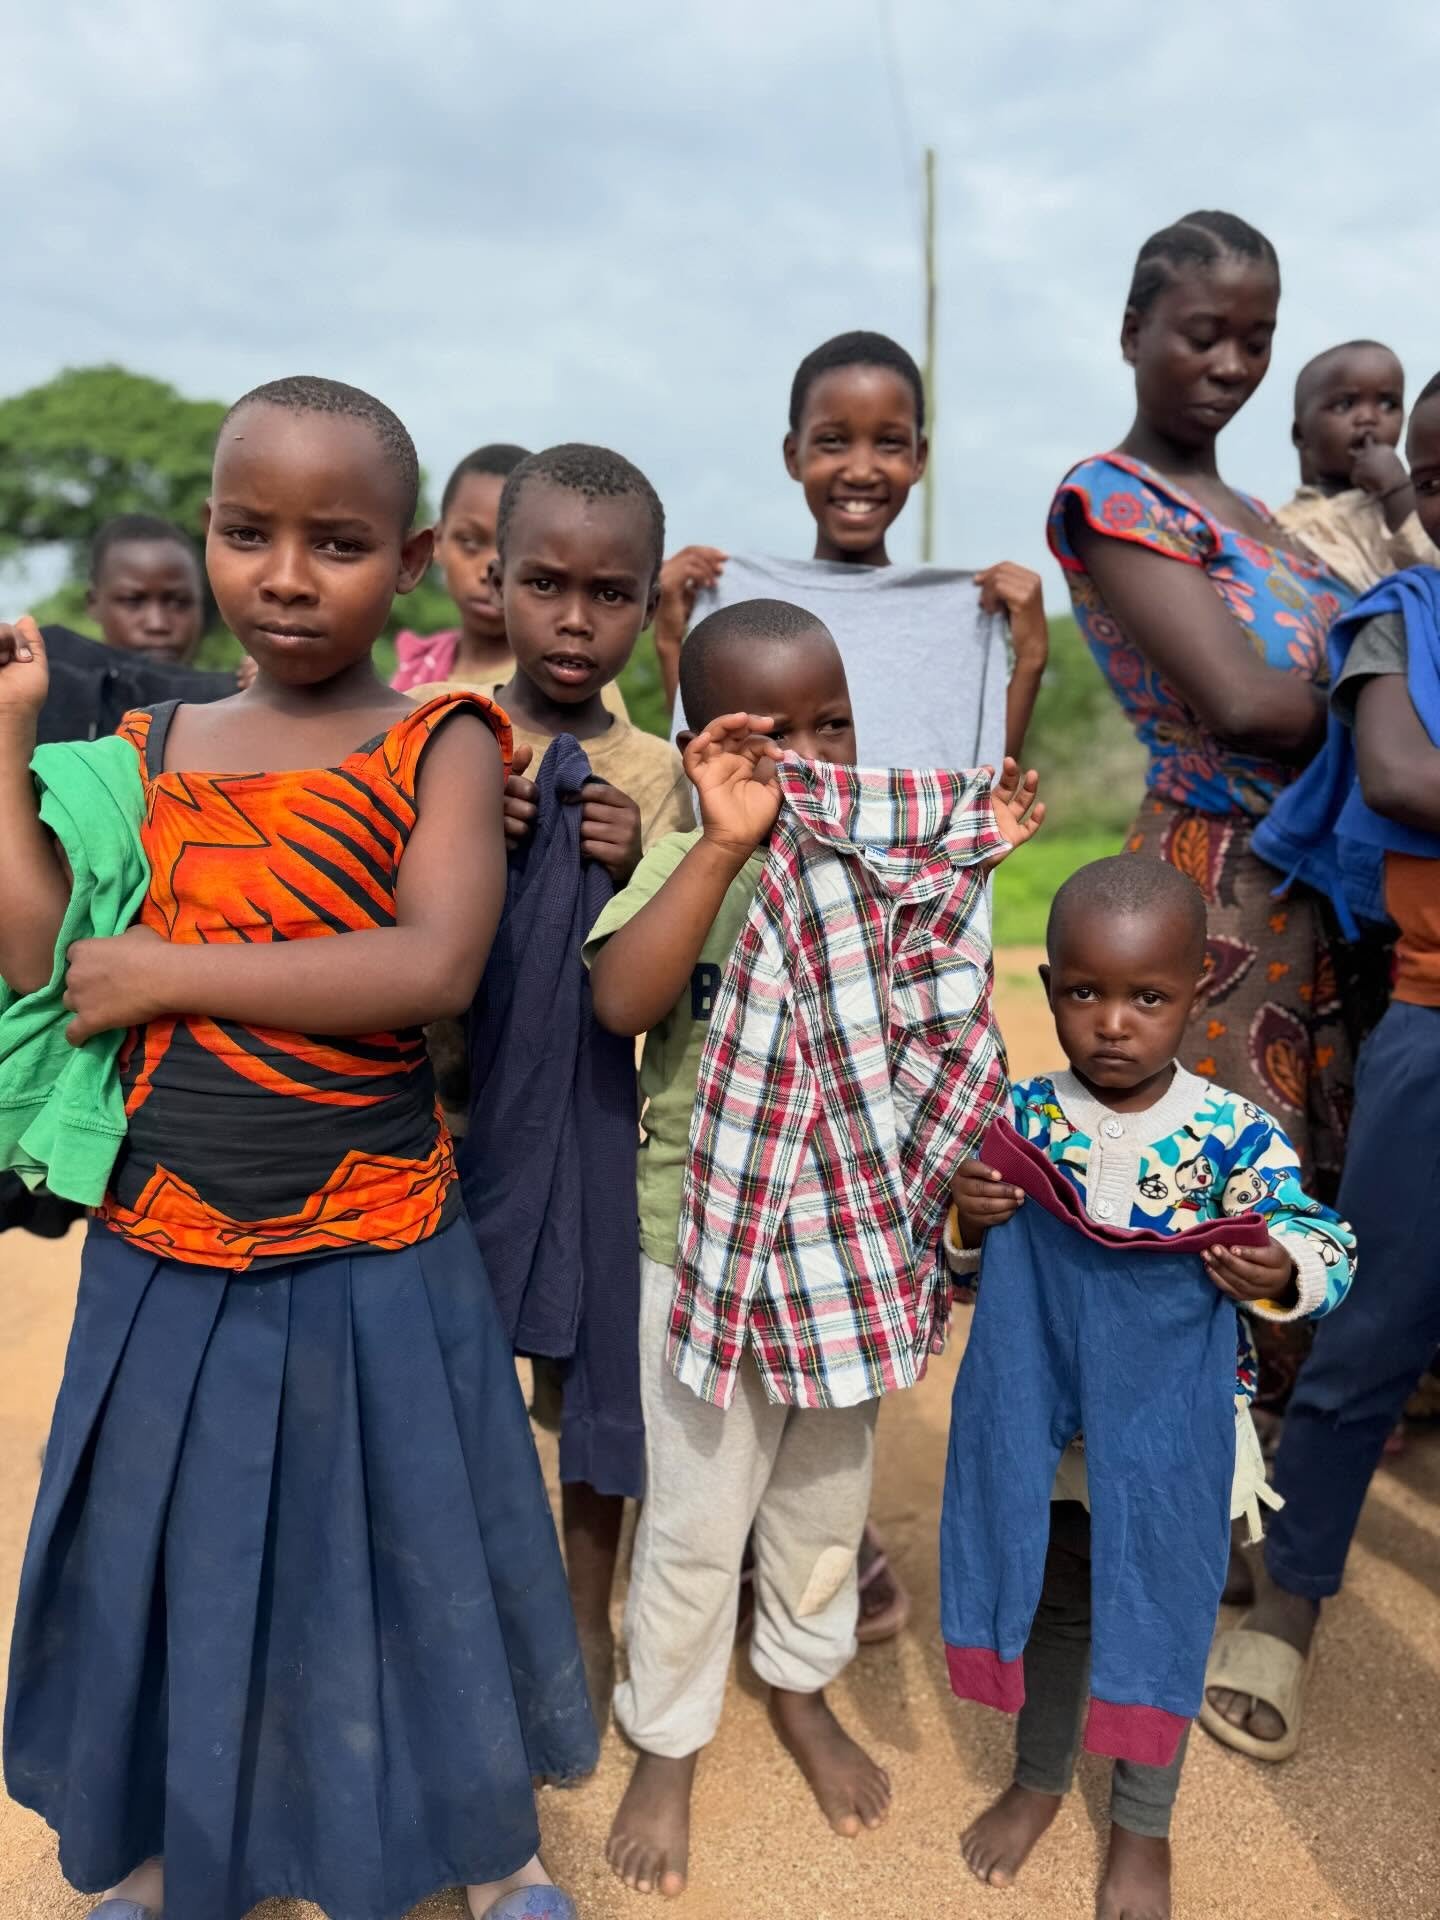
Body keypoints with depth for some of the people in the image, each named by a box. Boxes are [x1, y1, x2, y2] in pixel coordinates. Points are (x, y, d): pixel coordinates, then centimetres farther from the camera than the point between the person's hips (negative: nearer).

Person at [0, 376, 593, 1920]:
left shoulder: (441, 744, -7)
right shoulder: (153, 748, 5)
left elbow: (434, 967, -21)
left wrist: (177, 973, -18)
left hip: (370, 1252, -3)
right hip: (162, 1246, 4)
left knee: (398, 1543, 13)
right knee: (171, 1550, 18)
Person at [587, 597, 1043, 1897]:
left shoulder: (890, 859, -1)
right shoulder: (687, 869, -14)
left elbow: (942, 1020, 4)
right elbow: (621, 1000, -32)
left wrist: (982, 858, -6)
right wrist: (727, 843, -37)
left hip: (852, 1240, 4)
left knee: (828, 1497, 22)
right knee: (695, 1519, 12)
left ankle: (801, 1687, 49)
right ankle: (667, 1742, 37)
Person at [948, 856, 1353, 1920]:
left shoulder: (1236, 1132, -15)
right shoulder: (1022, 1115, -10)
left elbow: (1328, 1249, -13)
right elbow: (969, 1265, -1)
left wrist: (1280, 1271, -34)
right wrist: (967, 1222, -23)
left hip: (1181, 1436, -1)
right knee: (1061, 1606, 21)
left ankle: (1144, 1825, 44)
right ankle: (1039, 1779, 48)